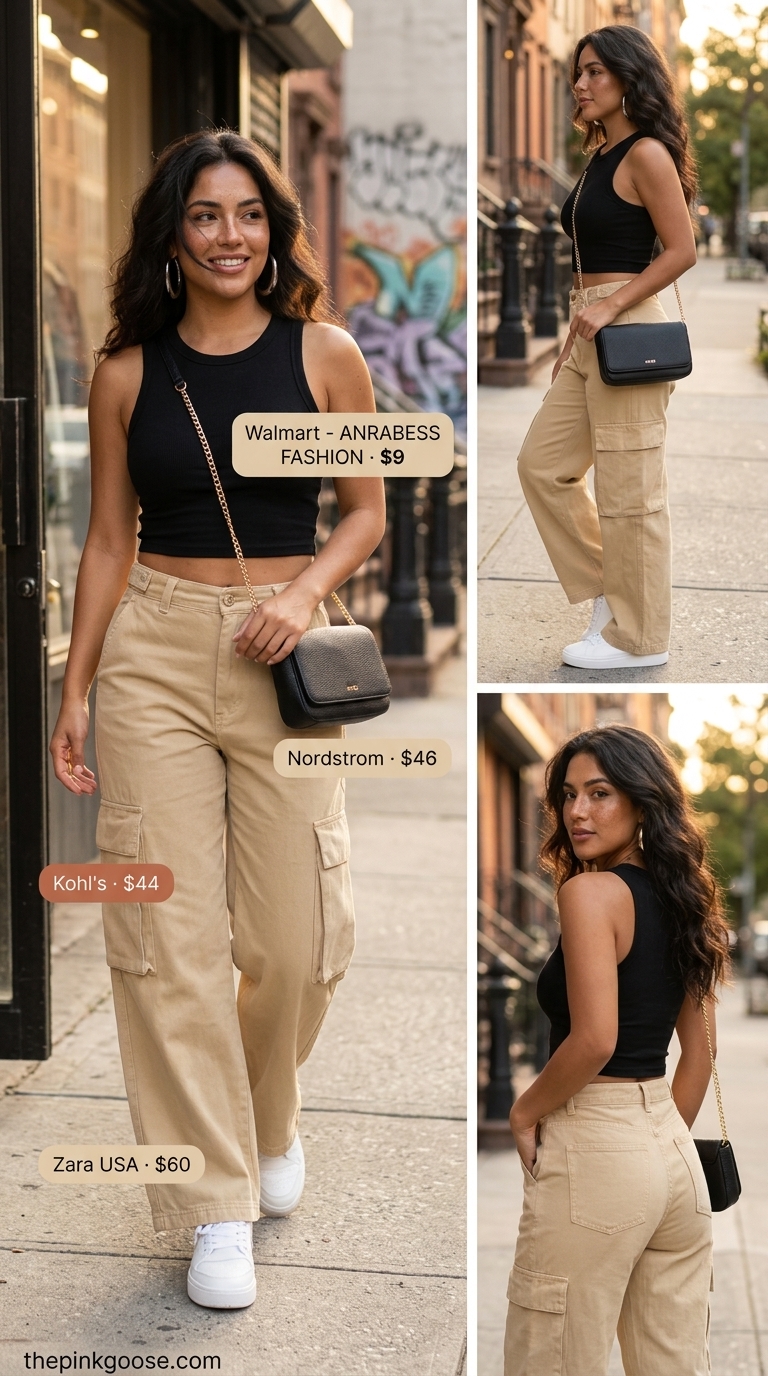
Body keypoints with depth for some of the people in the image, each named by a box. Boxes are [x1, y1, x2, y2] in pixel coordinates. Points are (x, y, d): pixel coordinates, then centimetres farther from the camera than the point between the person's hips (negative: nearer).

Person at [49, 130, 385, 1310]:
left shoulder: (323, 353, 0)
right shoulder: (127, 373, 3)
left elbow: (367, 512, 7)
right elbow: (109, 538, 8)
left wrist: (307, 590, -12)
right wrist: (74, 691, 6)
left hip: (280, 657, 0)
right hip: (153, 650, 1)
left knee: (296, 936, 1)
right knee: (167, 929, -2)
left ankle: (269, 1119, 33)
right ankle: (217, 1199, 10)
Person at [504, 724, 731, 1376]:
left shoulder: (590, 890, -13)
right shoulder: (679, 898, 11)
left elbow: (594, 1039, -22)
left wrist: (524, 1112, -7)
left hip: (594, 1151, -8)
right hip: (675, 1149, 8)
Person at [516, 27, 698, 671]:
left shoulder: (646, 154, -11)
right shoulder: (602, 156, 15)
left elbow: (682, 250, -15)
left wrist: (609, 306, -20)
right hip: (591, 333, 10)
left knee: (627, 488, -3)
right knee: (543, 462, 12)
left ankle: (638, 636, 6)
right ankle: (607, 590, 22)